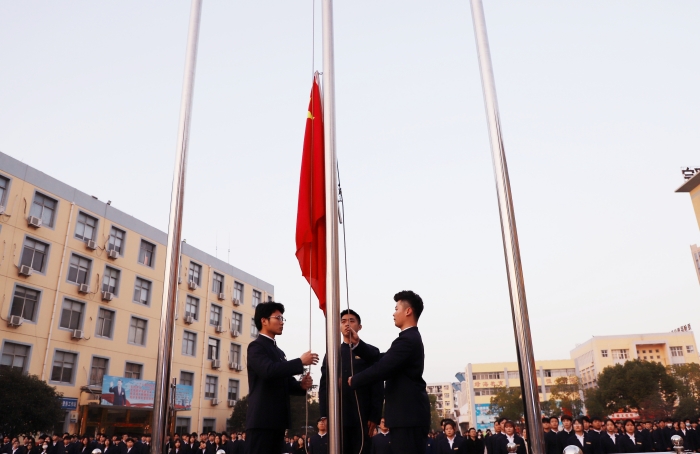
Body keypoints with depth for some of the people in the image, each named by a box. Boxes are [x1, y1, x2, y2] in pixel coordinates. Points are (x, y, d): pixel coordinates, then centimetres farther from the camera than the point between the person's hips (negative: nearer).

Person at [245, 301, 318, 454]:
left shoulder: (279, 352, 22)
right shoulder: (256, 346, -6)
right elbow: (268, 370, -24)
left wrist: (301, 385, 0)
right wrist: (300, 362, -19)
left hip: (277, 420, 8)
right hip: (262, 419, -8)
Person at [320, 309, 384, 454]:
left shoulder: (371, 352, 7)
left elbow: (378, 387, 1)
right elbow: (323, 386, 10)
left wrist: (375, 416, -7)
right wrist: (325, 415, 0)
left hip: (363, 418, -2)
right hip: (336, 417, 2)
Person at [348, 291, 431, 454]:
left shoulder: (407, 339, -17)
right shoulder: (410, 338, 18)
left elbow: (381, 369, -21)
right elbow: (381, 360, 16)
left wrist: (354, 380, -6)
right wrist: (357, 343, 10)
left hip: (408, 414, -11)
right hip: (409, 413, 11)